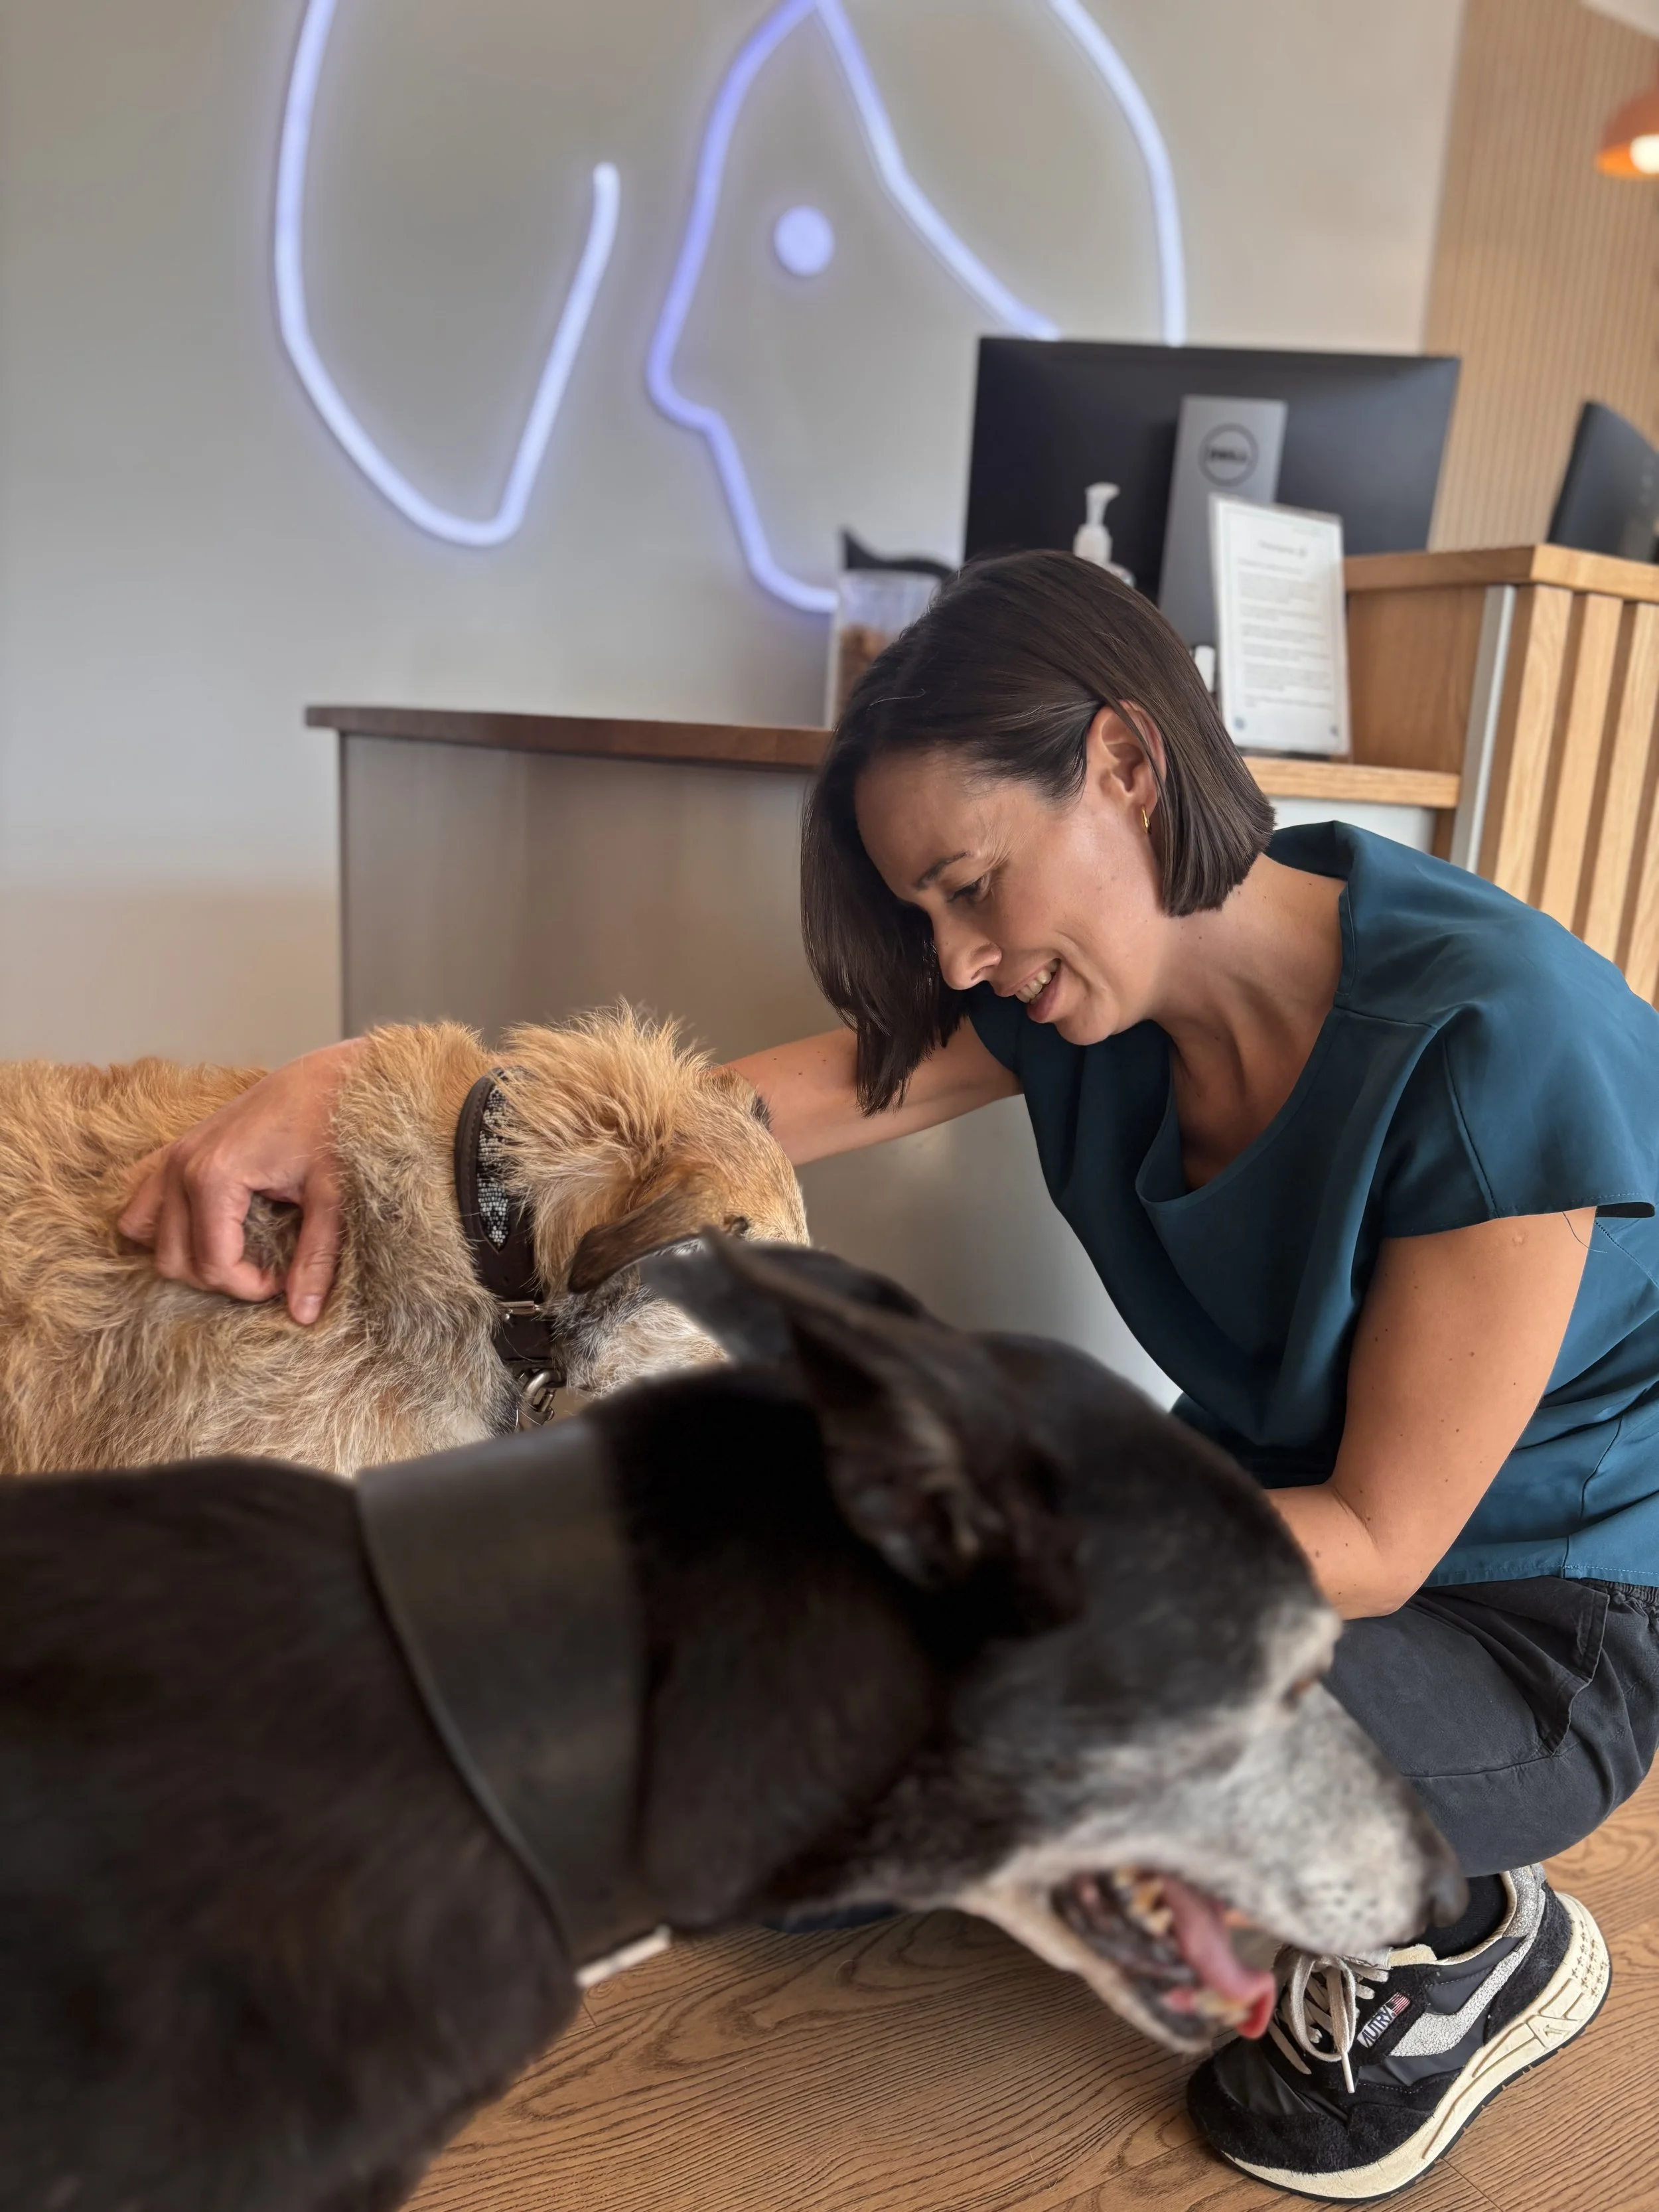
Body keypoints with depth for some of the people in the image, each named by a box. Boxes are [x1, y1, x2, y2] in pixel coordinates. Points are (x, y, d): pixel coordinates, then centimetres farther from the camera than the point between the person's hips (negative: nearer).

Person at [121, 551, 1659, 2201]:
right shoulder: (1083, 987, -8)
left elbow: (1379, 1542, -23)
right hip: (1259, 1518, 6)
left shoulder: (1496, 1034, -27)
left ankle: (1471, 1943, -1)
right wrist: (348, 1086, -29)